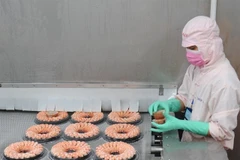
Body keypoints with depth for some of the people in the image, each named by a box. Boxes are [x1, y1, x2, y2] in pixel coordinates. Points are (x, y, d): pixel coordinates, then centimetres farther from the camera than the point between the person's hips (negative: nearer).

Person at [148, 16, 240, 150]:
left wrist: (180, 124, -27)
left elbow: (222, 130, -22)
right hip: (190, 141, 6)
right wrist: (169, 104, -11)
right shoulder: (196, 66, -1)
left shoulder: (225, 81, -24)